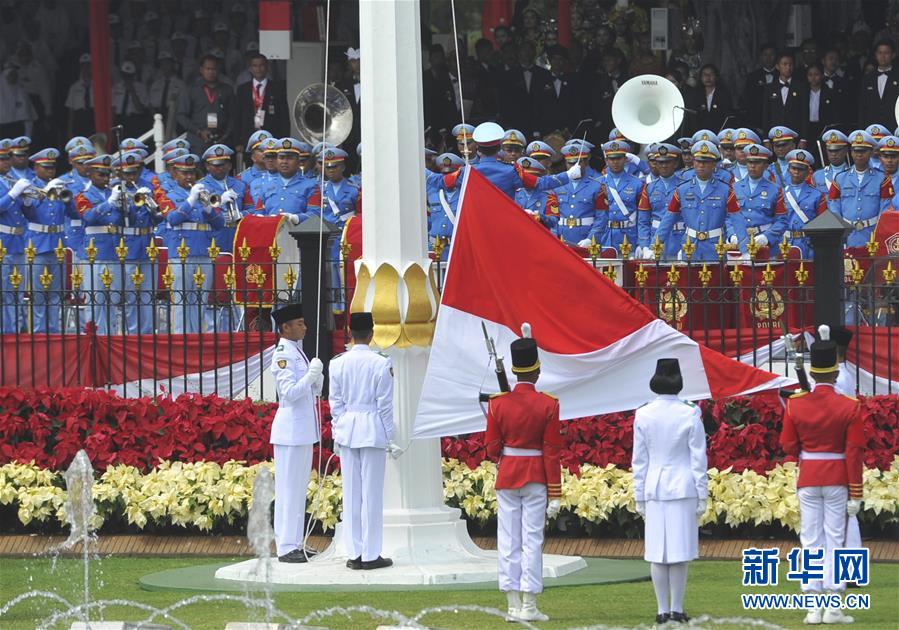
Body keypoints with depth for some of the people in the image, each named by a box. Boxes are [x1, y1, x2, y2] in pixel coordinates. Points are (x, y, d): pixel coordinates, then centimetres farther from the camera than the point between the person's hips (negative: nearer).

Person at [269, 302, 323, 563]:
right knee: (289, 488, -8)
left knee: (300, 488, 12)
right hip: (290, 430, -10)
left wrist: (317, 374, -1)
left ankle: (295, 543, 17)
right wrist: (310, 375, -28)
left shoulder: (299, 353, 15)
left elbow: (316, 389, 18)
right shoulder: (282, 355, -13)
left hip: (304, 430, 10)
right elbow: (289, 392, -22)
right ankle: (286, 548, -7)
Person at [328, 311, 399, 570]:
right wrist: (389, 437, 3)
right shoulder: (380, 364, -8)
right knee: (372, 492, 0)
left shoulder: (338, 364, 0)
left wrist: (337, 433, 14)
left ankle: (354, 554, 9)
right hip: (373, 429, -3)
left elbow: (335, 402, 5)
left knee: (351, 492, 7)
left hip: (346, 429, 3)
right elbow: (385, 404, -5)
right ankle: (371, 555, 1)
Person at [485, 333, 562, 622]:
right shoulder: (548, 405, -9)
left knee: (509, 541, 5)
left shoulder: (498, 404, -4)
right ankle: (530, 606, -1)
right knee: (532, 541, 1)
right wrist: (555, 495, -4)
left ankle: (514, 606, 4)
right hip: (536, 479, -2)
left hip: (506, 476, 2)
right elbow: (552, 452, -8)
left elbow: (491, 447, 1)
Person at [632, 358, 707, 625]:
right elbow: (698, 459, -4)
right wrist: (702, 495, 4)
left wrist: (640, 497, 11)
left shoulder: (643, 415, -2)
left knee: (657, 552, 5)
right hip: (683, 487, -2)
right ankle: (676, 609, 3)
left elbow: (639, 460, 4)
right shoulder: (689, 415, -8)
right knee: (680, 551, 2)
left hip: (654, 488, 2)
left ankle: (663, 610, 6)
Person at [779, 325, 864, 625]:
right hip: (838, 480, -2)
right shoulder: (850, 407, -9)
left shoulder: (795, 405, -4)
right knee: (835, 539, 2)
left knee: (811, 541, 6)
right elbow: (855, 453, -9)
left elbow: (788, 447, 1)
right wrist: (855, 495, -5)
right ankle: (833, 607, -2)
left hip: (808, 480, 2)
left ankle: (813, 607, 3)